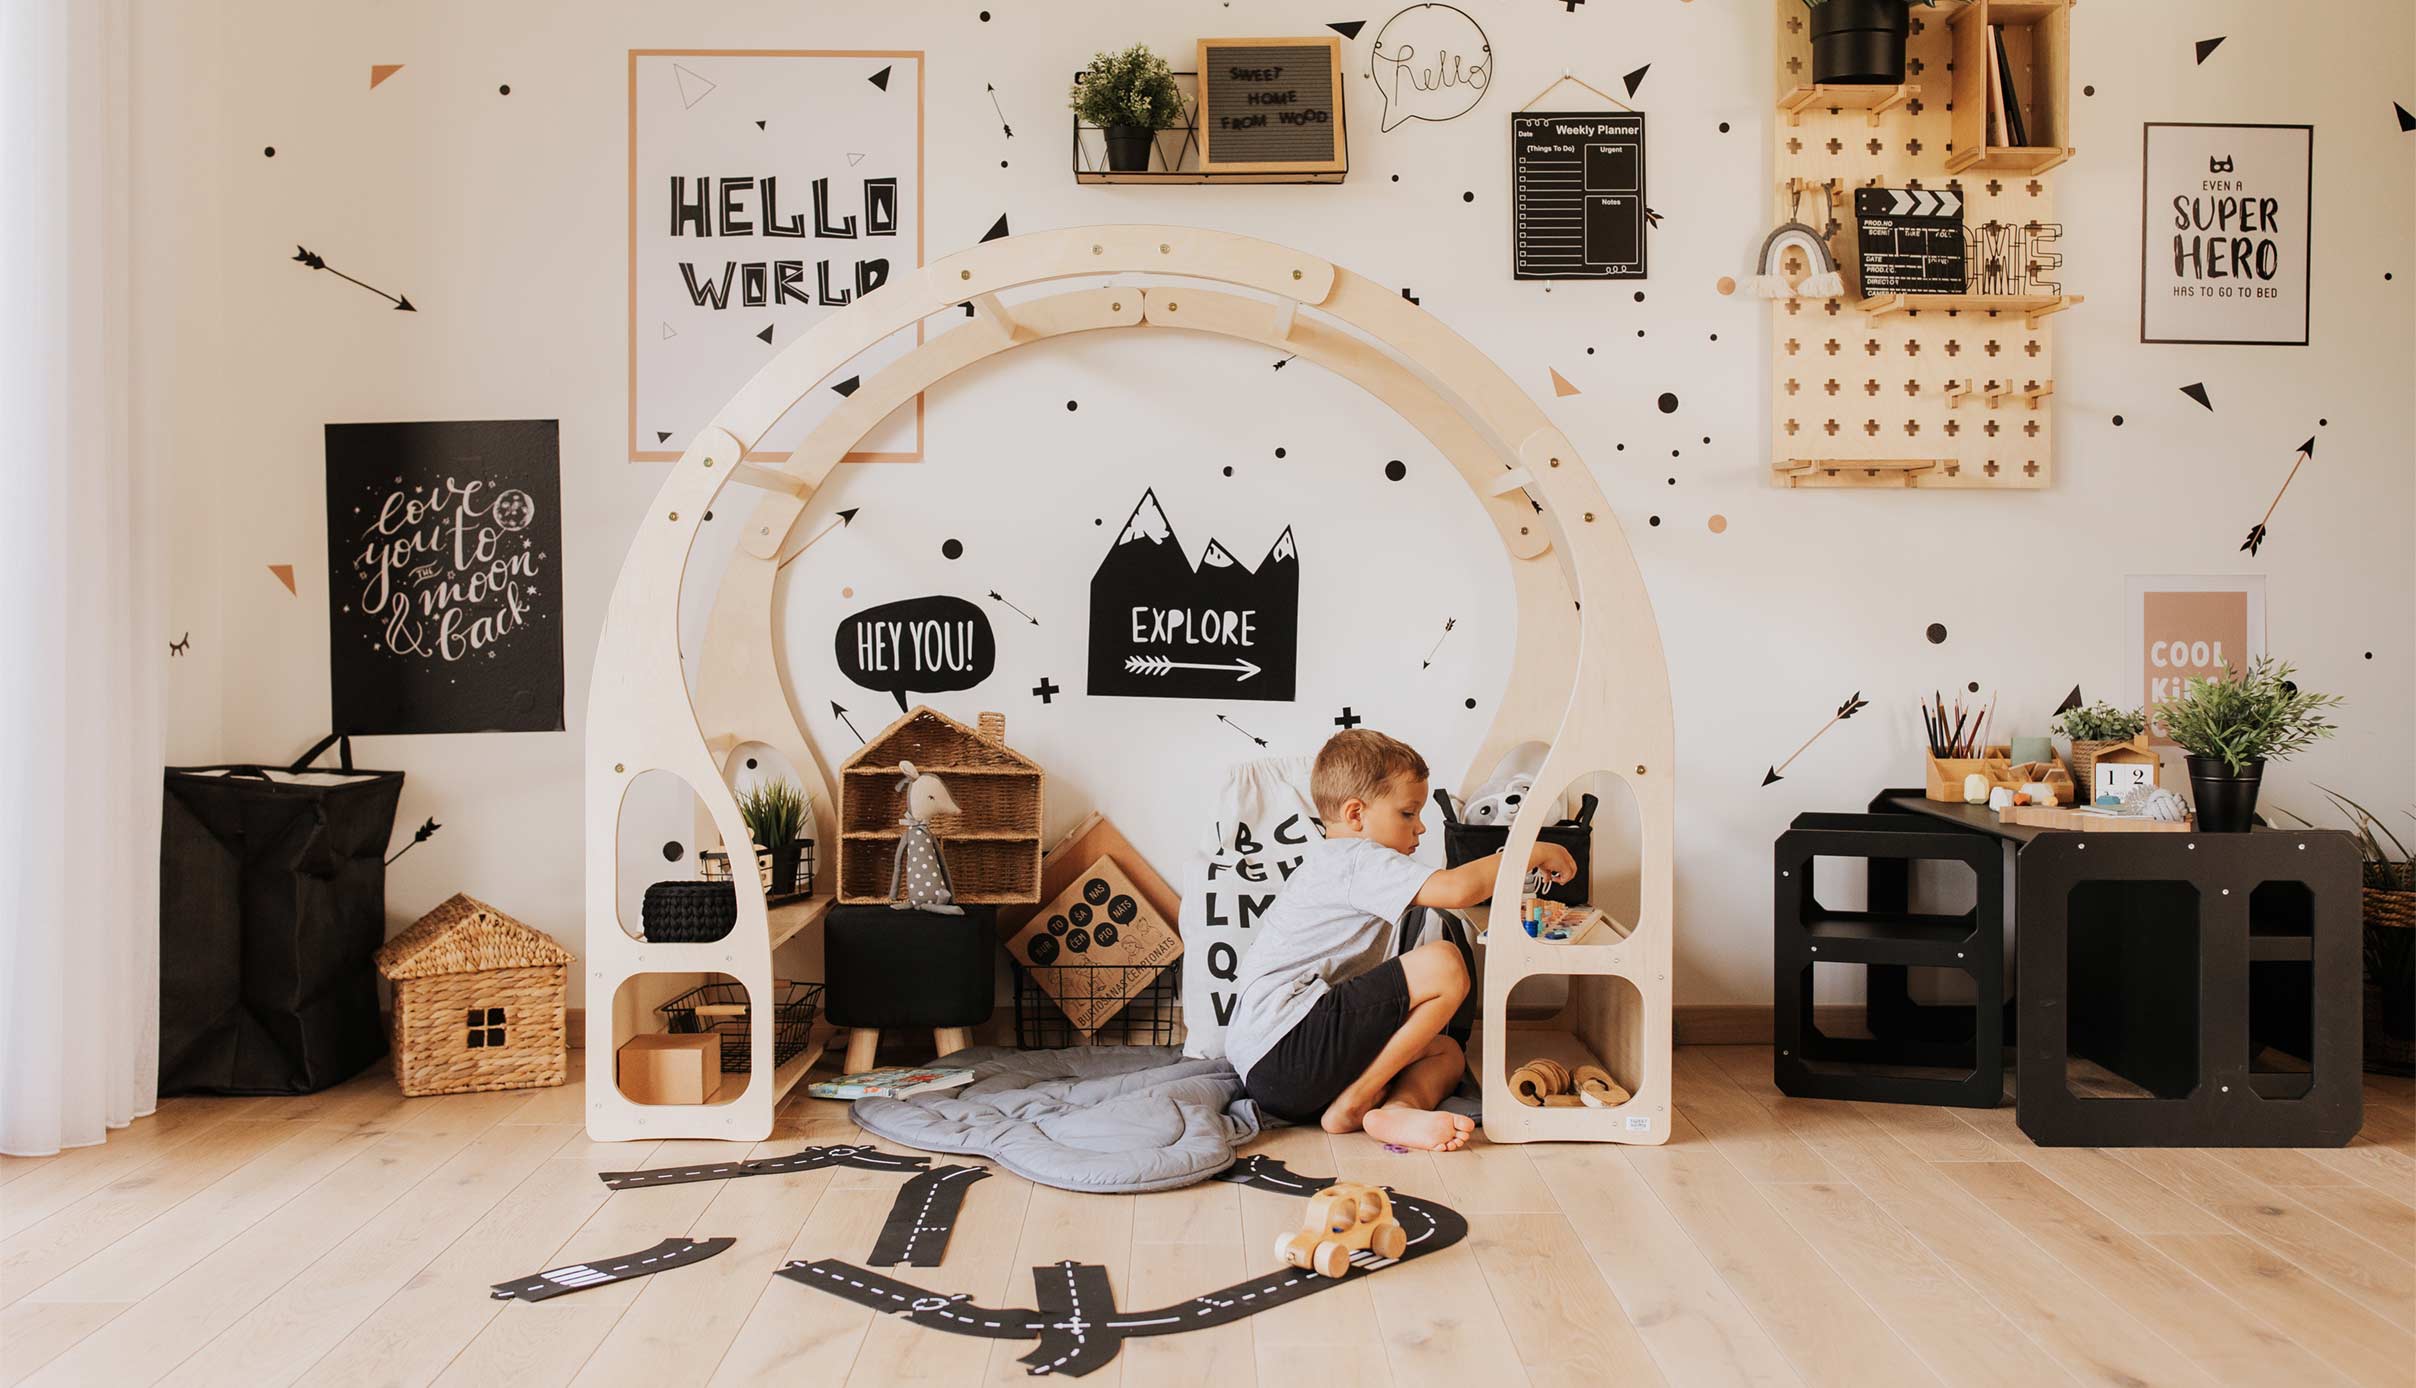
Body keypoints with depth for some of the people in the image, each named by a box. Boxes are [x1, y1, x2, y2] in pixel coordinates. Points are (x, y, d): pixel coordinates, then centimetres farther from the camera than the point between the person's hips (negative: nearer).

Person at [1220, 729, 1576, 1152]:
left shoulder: (1331, 864, 26)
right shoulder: (1357, 861, -8)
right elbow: (1456, 889, -21)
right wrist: (1534, 853, -8)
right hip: (1283, 1052, -11)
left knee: (1446, 1051, 17)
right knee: (1443, 963, -18)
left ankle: (1397, 1111, -14)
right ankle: (1354, 1103, -13)